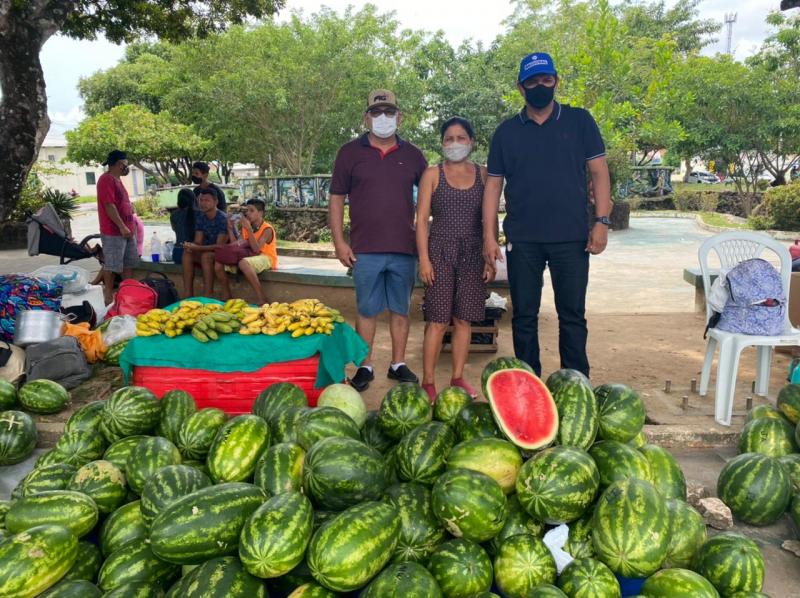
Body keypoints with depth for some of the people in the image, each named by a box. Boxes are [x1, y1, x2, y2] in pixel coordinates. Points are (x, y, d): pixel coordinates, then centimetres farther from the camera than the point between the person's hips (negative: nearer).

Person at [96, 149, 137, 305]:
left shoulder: (117, 179, 18)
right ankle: (109, 295, 3)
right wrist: (122, 226, -23)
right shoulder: (106, 179, -13)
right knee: (111, 265, -3)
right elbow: (109, 205, -20)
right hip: (113, 232, -10)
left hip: (127, 230, 10)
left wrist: (130, 225, 21)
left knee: (130, 263, 13)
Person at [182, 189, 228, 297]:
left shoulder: (222, 218, -20)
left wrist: (196, 248, -32)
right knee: (187, 253, -18)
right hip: (208, 251, 6)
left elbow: (220, 245, -25)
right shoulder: (200, 217, 2)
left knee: (206, 256, -34)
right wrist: (192, 246, -25)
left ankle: (206, 297, -30)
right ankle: (188, 296, -19)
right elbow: (198, 241, 0)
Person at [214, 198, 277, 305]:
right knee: (218, 264, -11)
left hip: (266, 258, -7)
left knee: (243, 263, -41)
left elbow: (256, 249, -25)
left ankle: (262, 300, -38)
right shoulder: (246, 228, 10)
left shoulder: (267, 229, -12)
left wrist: (249, 229, -25)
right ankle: (227, 297, 4)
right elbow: (238, 245, 2)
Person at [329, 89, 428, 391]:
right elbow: (336, 199, 4)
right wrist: (339, 242, -4)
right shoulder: (350, 152, 4)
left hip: (405, 248, 2)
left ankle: (398, 364, 21)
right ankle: (365, 367, 15)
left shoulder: (412, 155, 9)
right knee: (366, 310, 4)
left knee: (401, 308, 10)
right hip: (365, 249, -2)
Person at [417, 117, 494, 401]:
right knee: (437, 321, -4)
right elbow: (422, 219, 0)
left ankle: (458, 377, 18)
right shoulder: (432, 175, 4)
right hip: (440, 252, -2)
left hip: (473, 255, 3)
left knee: (464, 319, 6)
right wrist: (424, 259, -8)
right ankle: (428, 381, 5)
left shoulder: (483, 175, 9)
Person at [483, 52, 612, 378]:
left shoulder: (579, 121, 6)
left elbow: (598, 171, 3)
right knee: (524, 315, 7)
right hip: (522, 240, 1)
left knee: (572, 314, 5)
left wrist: (601, 221, -8)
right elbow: (493, 184, 7)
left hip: (572, 237, -1)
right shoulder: (507, 131, 8)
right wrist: (489, 235, 0)